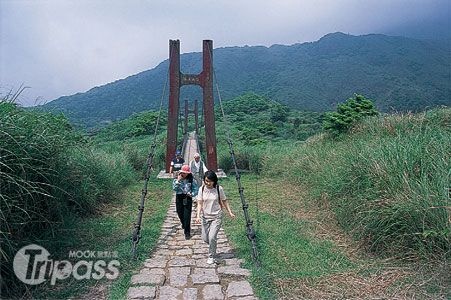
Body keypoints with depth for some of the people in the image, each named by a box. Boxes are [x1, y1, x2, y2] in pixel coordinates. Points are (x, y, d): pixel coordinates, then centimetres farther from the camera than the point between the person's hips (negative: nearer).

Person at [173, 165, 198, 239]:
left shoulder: (191, 180, -5)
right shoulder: (176, 179, -1)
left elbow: (196, 189, -2)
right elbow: (174, 188, -13)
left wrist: (192, 194, -18)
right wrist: (178, 180, -21)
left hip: (187, 198, -2)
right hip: (179, 198, 3)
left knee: (187, 216, -6)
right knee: (180, 214, 14)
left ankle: (187, 232, 4)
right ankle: (184, 225, 47)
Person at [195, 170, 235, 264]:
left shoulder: (219, 189, -11)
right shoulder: (202, 189, -7)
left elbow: (224, 201, 0)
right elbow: (200, 204, -6)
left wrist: (230, 212, -3)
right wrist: (198, 216, -18)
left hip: (217, 216, -3)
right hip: (206, 216, 3)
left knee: (212, 237, -12)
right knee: (205, 238, 8)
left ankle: (211, 256, 10)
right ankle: (213, 246, 42)